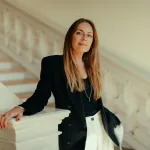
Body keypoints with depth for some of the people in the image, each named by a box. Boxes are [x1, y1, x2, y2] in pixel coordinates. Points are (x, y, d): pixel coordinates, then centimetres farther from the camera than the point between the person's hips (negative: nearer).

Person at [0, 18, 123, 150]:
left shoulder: (92, 66, 7)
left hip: (100, 127, 6)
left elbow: (96, 101, 12)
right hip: (74, 133, -5)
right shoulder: (52, 62, -9)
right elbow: (40, 96, -12)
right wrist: (21, 108, -30)